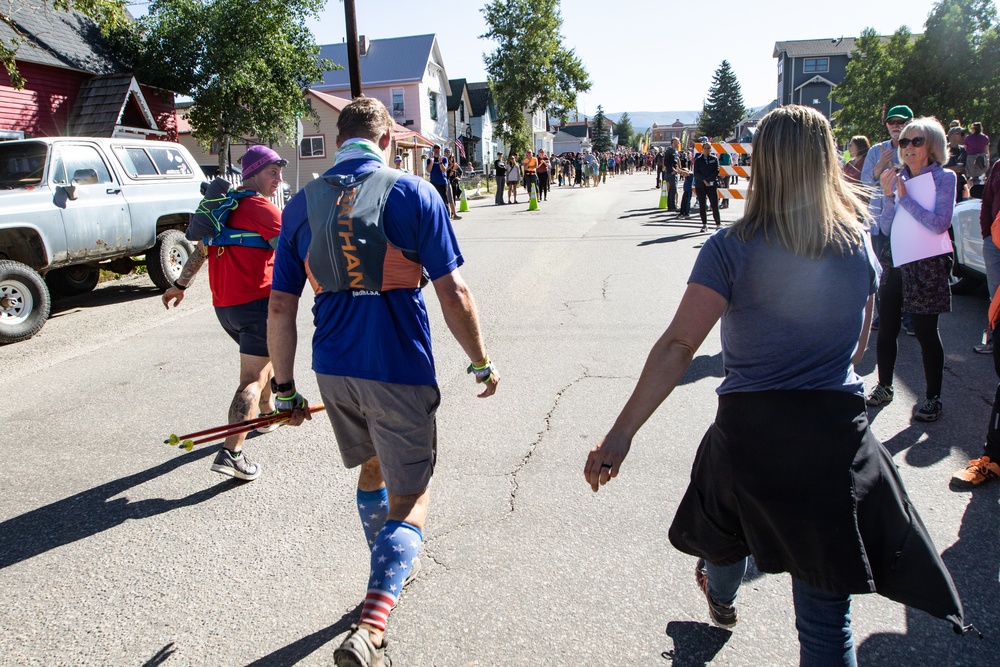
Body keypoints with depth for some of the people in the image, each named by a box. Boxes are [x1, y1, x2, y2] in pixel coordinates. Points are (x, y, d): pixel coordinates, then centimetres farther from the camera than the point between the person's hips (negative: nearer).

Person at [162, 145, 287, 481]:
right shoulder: (261, 208, -12)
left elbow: (201, 249, 20)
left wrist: (180, 284, 28)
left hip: (223, 305, 9)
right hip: (256, 302, -9)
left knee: (262, 354, 30)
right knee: (253, 378, -8)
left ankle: (267, 411, 48)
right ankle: (232, 453, -15)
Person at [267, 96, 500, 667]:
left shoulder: (302, 204, 3)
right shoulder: (413, 193, -8)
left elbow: (281, 308, 3)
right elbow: (452, 293, -11)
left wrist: (285, 391, 12)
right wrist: (482, 363, 2)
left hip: (333, 372, 5)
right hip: (400, 373, -5)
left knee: (373, 469, 28)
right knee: (410, 499, 7)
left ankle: (390, 570, 48)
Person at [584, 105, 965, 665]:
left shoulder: (732, 249, -12)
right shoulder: (860, 244, 0)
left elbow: (678, 347, -21)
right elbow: (858, 346, 13)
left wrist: (622, 433, -22)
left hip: (749, 430, 0)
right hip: (838, 431, 1)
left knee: (732, 529, 33)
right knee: (827, 618, 10)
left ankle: (722, 597, 64)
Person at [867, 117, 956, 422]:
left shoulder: (944, 178, -4)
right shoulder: (898, 177, 7)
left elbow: (940, 223, -17)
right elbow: (886, 229, 4)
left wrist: (905, 197, -18)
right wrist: (888, 196, -10)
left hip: (927, 265, -4)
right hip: (894, 260, 4)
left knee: (925, 331, 0)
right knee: (886, 328, 6)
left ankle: (933, 397, 12)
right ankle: (884, 386, 22)